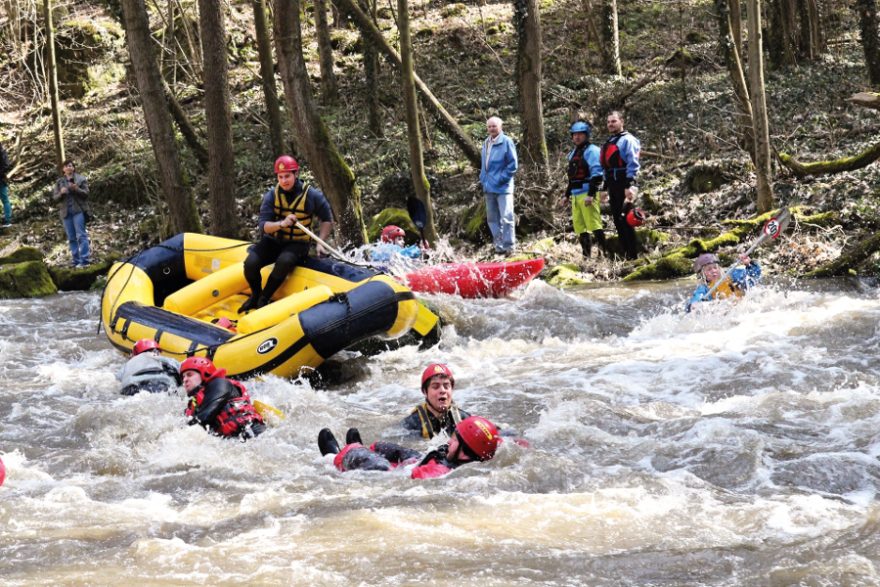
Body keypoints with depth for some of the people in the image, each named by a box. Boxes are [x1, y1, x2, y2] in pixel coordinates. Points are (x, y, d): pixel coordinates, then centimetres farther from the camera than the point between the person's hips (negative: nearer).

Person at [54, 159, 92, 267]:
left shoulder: (81, 179, 3)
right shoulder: (59, 182, 12)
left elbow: (86, 193, -3)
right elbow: (55, 198, 9)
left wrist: (76, 189, -21)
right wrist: (61, 193, -13)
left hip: (78, 210, -4)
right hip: (66, 212, 4)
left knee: (81, 235, -12)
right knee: (71, 238, 4)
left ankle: (85, 260, -16)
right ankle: (76, 261, 8)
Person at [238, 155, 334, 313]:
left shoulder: (311, 195, -8)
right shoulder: (271, 195, -5)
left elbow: (327, 220, 6)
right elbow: (264, 226, -13)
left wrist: (320, 243, -5)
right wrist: (282, 224, -32)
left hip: (297, 244, -2)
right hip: (273, 241, 2)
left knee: (284, 261, -37)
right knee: (250, 263, -25)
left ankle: (264, 300, -18)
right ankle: (255, 296, 7)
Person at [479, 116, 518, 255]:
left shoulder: (506, 142, -7)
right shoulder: (486, 143, 13)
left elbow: (513, 165, -9)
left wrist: (500, 178, -13)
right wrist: (483, 178, 11)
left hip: (503, 187, -7)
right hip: (489, 187, 7)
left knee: (506, 217, -10)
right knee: (493, 218, 9)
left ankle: (508, 246, -8)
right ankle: (499, 245, 16)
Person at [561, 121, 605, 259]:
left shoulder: (591, 151, -5)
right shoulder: (573, 153, 22)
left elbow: (596, 174, -14)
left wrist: (591, 194, -21)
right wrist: (567, 195, 25)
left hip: (587, 194, -9)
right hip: (576, 195, 9)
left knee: (594, 224, -14)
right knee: (579, 226, 8)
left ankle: (605, 252, -15)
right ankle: (586, 256, 11)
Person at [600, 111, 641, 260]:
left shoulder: (627, 140, -6)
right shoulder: (609, 142, 21)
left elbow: (633, 164, -15)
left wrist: (630, 186, -23)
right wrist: (605, 188, 24)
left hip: (624, 186, -9)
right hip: (613, 186, 9)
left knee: (625, 220, -9)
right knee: (617, 220, 9)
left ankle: (633, 255, -7)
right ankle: (625, 253, 14)